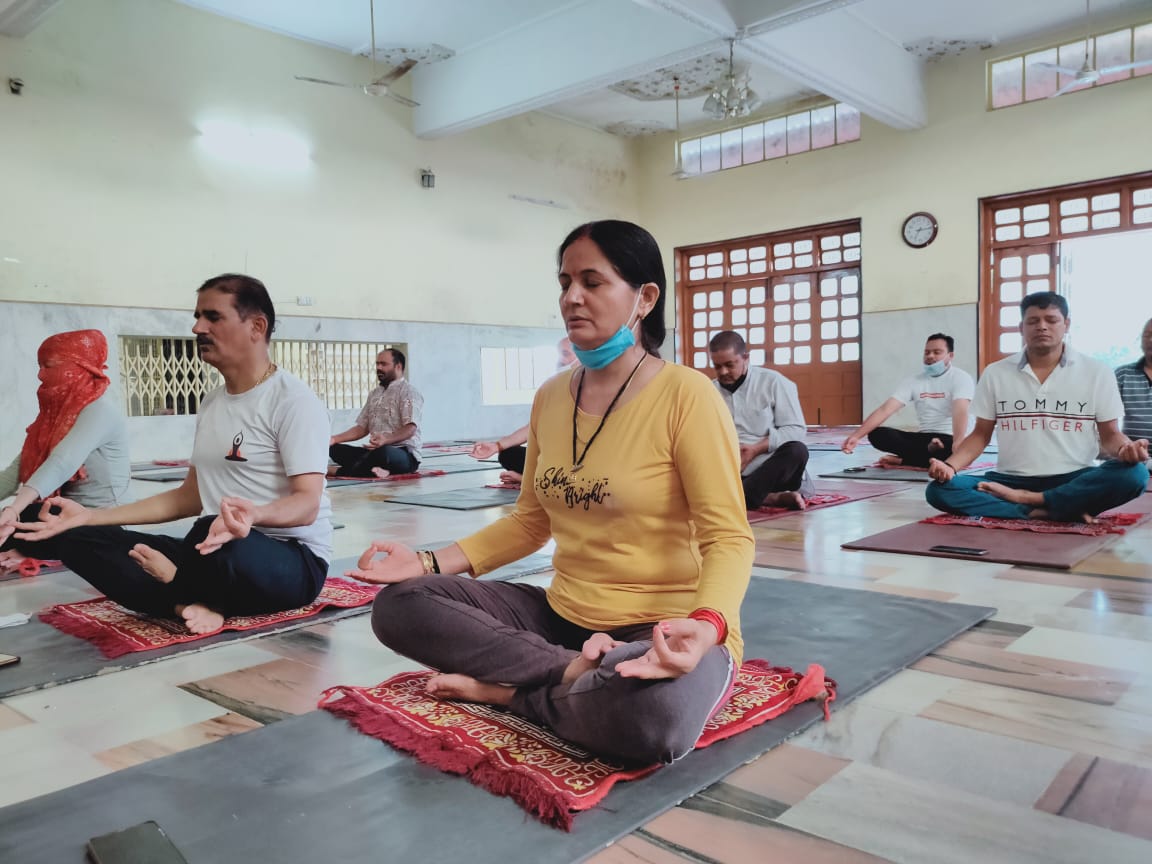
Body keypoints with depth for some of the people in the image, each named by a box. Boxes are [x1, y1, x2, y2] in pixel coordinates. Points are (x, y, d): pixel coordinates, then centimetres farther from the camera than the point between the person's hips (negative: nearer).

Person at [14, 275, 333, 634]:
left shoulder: (293, 400, -11)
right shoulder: (211, 403, 14)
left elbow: (307, 504, -19)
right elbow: (190, 497, 19)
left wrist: (254, 516, -41)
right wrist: (91, 515, 14)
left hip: (293, 560, -8)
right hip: (221, 552, 8)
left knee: (217, 537, -41)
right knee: (77, 538, -2)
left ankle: (177, 585, -6)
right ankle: (188, 604, -22)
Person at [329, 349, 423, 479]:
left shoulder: (408, 392, -5)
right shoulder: (374, 394, 19)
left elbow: (410, 429, -17)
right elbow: (362, 428, 18)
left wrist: (386, 440, -35)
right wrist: (334, 439, 3)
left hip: (405, 454, -7)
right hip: (376, 450, 7)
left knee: (383, 452, -40)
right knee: (335, 449, -9)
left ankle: (345, 472, -20)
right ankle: (372, 469, -26)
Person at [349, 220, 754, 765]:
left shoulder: (686, 396, -14)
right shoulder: (550, 397, 5)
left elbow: (728, 538, -16)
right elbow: (531, 521, 11)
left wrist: (708, 625, -36)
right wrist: (429, 561, 0)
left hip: (667, 632, -6)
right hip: (563, 616, 6)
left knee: (652, 715, -40)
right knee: (398, 605, -6)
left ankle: (509, 689, -12)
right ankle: (575, 673, -14)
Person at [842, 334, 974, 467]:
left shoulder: (960, 378, -6)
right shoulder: (913, 381, 7)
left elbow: (960, 412, -24)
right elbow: (885, 409, -4)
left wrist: (957, 448, -42)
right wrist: (856, 436, -18)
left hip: (949, 439, -4)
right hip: (924, 438, 5)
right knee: (877, 435, -18)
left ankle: (901, 460, -18)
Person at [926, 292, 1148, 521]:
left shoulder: (1097, 373, 4)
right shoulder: (995, 374, 6)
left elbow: (1109, 435, 7)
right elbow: (981, 434, 8)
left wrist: (1125, 448, -18)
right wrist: (950, 465, -11)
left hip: (1073, 481, 0)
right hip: (1011, 481, 0)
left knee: (1133, 474, -32)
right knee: (939, 490, -26)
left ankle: (1026, 500, -22)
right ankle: (1044, 512, -29)